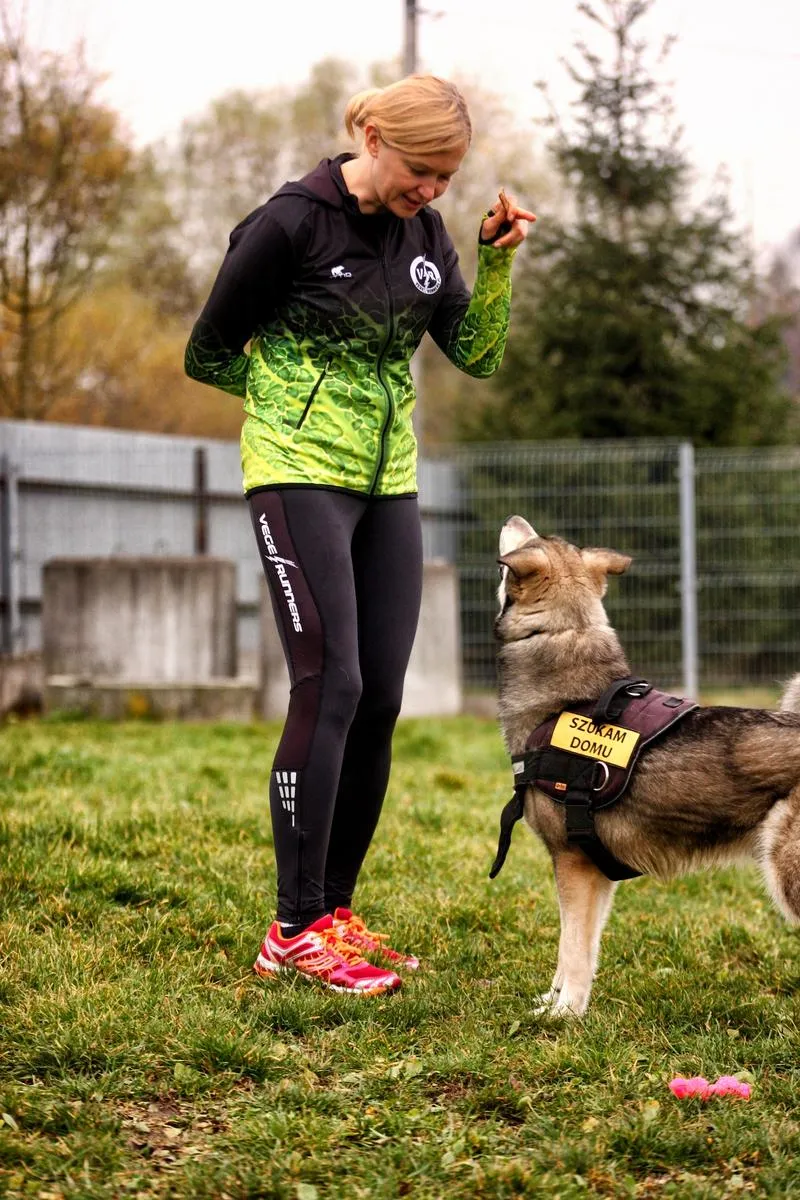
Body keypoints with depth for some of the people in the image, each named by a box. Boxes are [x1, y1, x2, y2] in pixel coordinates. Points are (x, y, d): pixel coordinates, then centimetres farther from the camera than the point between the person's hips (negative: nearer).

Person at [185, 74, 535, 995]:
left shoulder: (423, 232, 8)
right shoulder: (291, 222, -10)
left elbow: (477, 355, 8)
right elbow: (208, 354, -2)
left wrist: (498, 261, -5)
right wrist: (297, 398, 2)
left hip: (389, 485, 7)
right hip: (299, 478, -7)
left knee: (379, 702, 4)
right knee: (330, 688, -15)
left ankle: (333, 911, 15)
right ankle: (293, 931, -12)